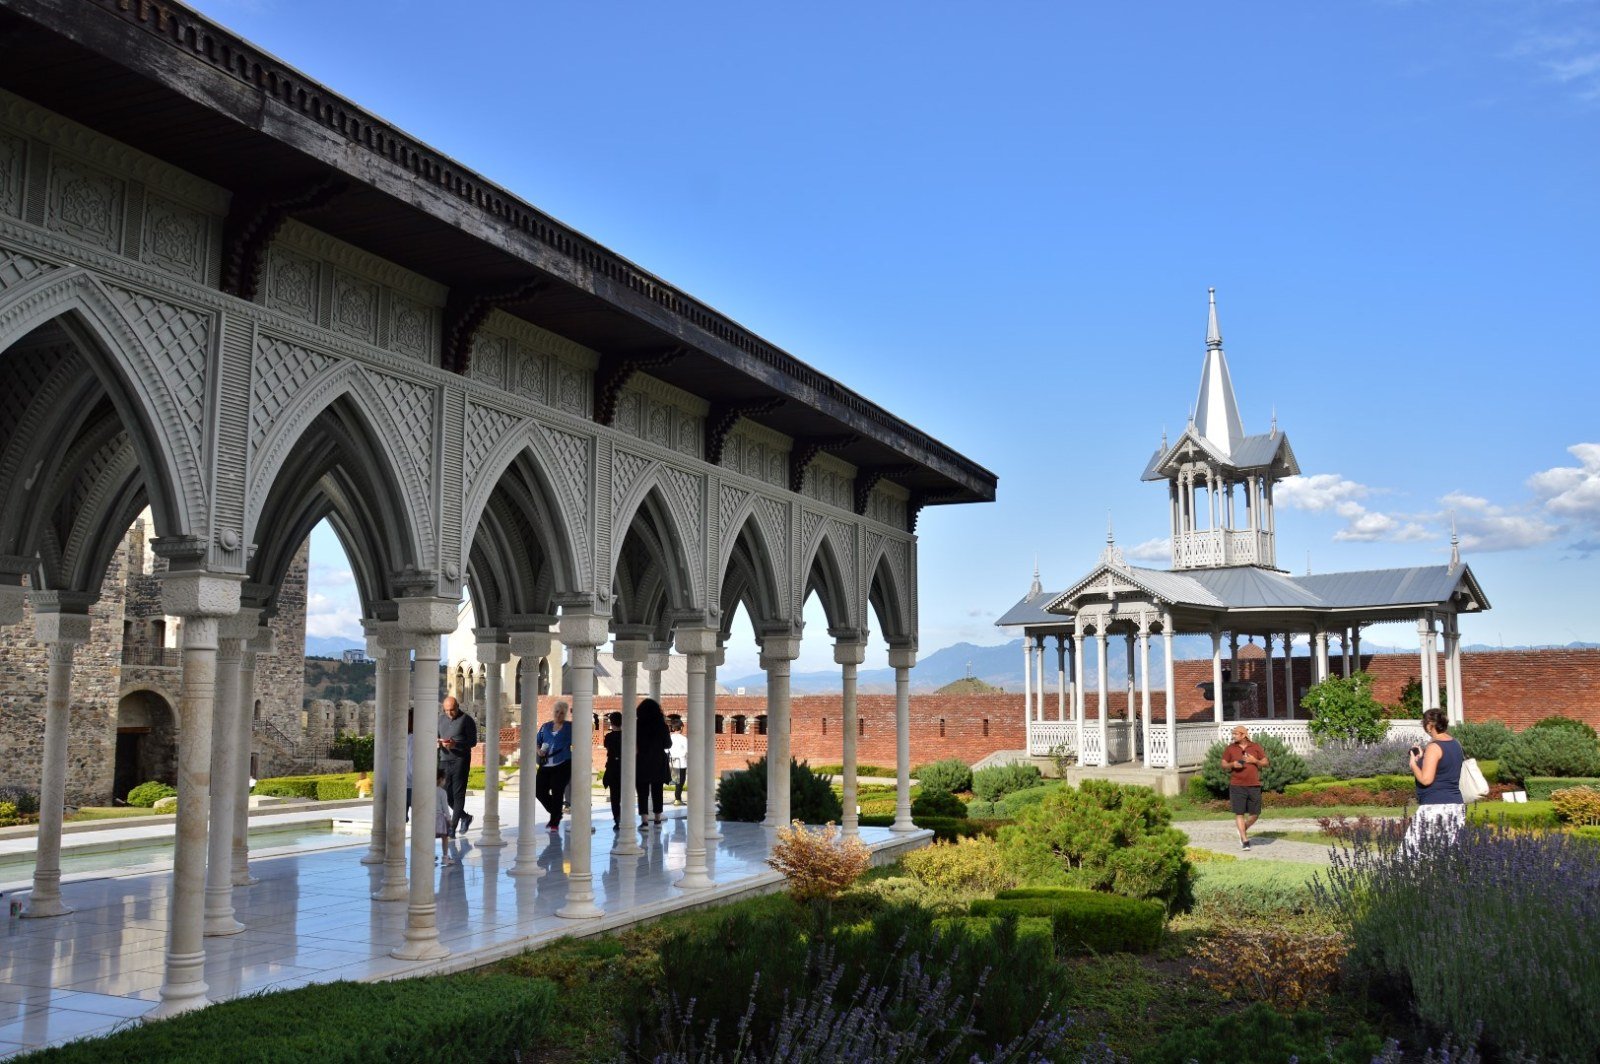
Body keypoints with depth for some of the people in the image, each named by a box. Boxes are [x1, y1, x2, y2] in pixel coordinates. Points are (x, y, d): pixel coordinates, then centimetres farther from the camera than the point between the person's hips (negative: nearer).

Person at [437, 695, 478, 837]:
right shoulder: (441, 719, 12)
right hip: (444, 760, 6)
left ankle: (453, 828, -6)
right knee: (446, 793, 6)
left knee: (458, 794, -6)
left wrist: (456, 744, -22)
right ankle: (465, 817, 28)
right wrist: (438, 742, -6)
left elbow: (473, 741, -6)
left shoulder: (466, 720, -4)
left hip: (460, 760, -6)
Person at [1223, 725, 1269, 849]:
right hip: (1236, 786, -1)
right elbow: (1223, 764, 9)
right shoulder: (1230, 748, 6)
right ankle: (1245, 840, 2)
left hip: (1254, 786, 1)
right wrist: (1232, 764, -12)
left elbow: (1266, 763, 9)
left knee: (1255, 814, 3)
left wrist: (1255, 761, -9)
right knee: (1239, 813, -5)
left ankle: (1243, 831, 29)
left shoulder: (1256, 747, 6)